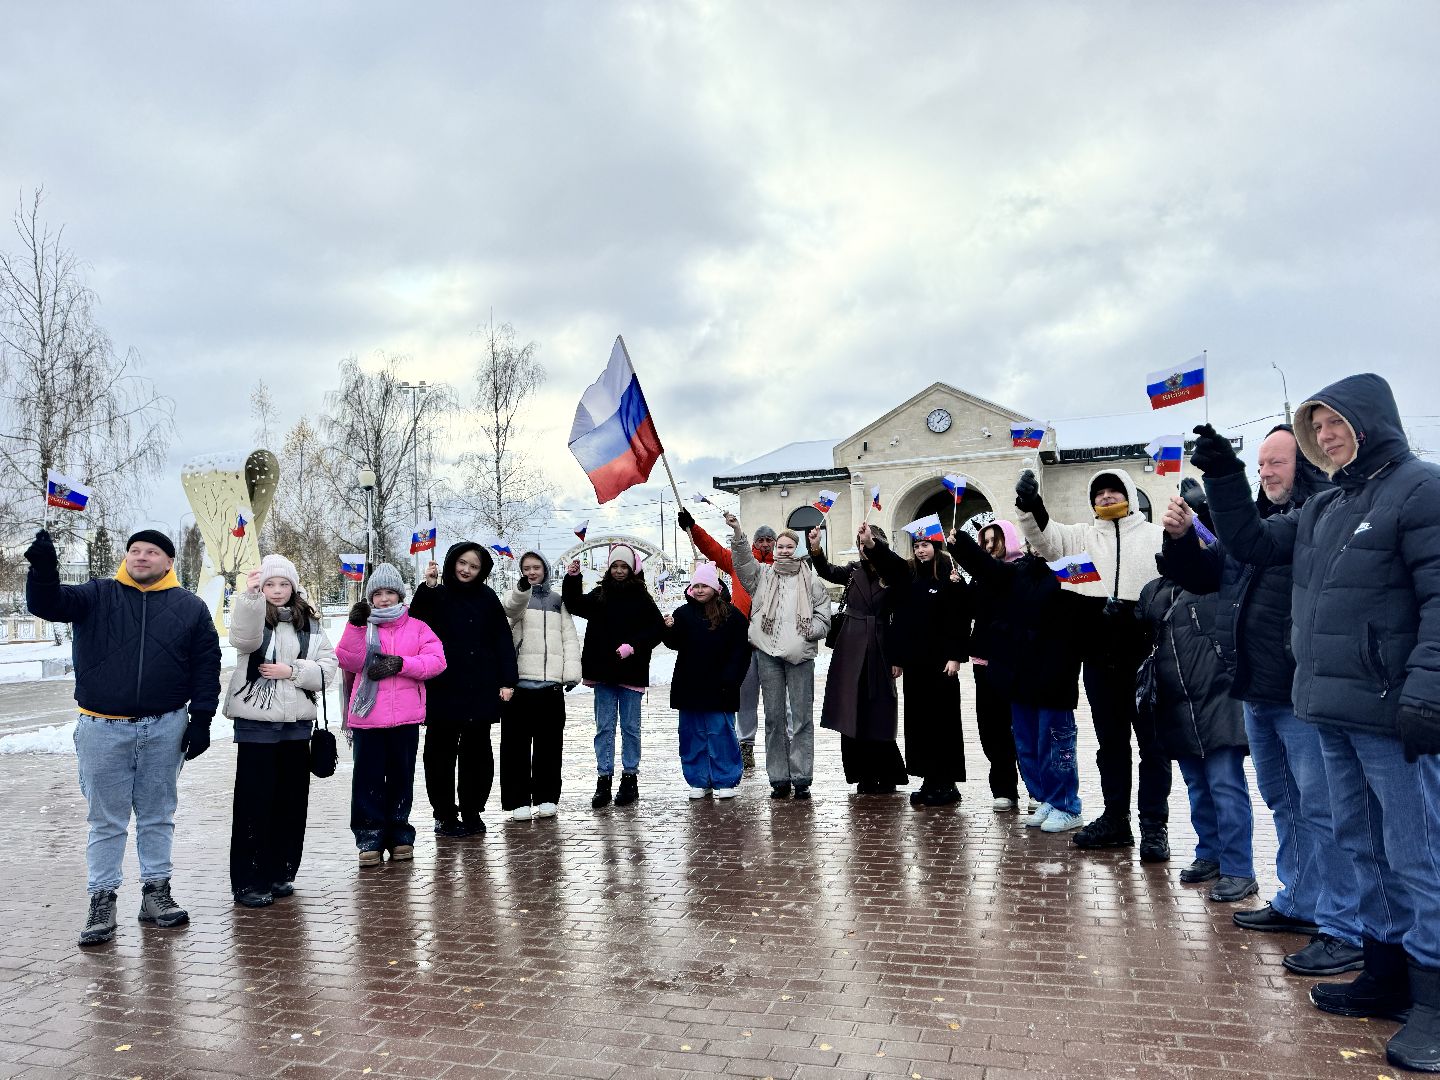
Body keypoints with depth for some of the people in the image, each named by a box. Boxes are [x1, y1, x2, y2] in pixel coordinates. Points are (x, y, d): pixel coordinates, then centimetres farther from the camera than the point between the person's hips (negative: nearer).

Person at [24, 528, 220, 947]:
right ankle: (102, 899, 17)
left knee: (158, 816, 11)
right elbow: (48, 604, -13)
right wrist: (44, 570, -33)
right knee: (106, 819, 7)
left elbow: (207, 664, 3)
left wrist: (201, 718, -2)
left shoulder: (190, 607, 4)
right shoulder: (97, 596, 4)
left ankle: (156, 891, 22)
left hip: (165, 729, 1)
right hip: (103, 730, -1)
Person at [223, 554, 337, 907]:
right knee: (254, 800, -1)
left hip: (297, 722, 4)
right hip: (256, 722, -4)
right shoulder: (252, 615, -2)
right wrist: (250, 595, -42)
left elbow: (327, 668, 2)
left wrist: (292, 671, -13)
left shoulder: (309, 623, 10)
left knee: (292, 800, 10)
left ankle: (280, 872, 24)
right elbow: (242, 637, -28)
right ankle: (248, 881, 8)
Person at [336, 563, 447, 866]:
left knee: (401, 776, 8)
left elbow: (436, 660, -5)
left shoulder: (416, 627, 8)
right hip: (368, 716, 0)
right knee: (368, 777, 0)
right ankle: (370, 837, 9)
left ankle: (399, 834, 20)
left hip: (405, 718, 0)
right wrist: (355, 626, -16)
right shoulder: (362, 627, 9)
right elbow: (348, 661, -7)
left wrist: (401, 664, -16)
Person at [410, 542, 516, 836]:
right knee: (441, 752, 5)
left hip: (480, 689, 2)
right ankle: (445, 815, 17)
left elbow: (502, 640, 4)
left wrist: (507, 681, -3)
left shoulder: (487, 598, 5)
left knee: (477, 751, 9)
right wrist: (427, 588, -24)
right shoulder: (436, 596, 1)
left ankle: (472, 812, 21)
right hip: (444, 689, -1)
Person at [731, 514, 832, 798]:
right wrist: (737, 533, -22)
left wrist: (808, 632, -10)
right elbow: (744, 559, -6)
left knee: (802, 717, 0)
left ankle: (801, 778, 5)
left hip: (800, 654, -1)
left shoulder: (810, 580, 8)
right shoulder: (763, 574, 11)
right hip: (768, 652, 1)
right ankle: (779, 778, 12)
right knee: (774, 716, 5)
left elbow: (823, 615, 7)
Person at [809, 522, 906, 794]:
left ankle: (887, 778, 15)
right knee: (852, 714, 4)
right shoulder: (854, 571, 9)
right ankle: (864, 778, 14)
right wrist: (816, 550, -20)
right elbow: (828, 572, -5)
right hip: (851, 651, 3)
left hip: (879, 651, -3)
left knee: (879, 715, 1)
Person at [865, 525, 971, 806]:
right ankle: (930, 781, 18)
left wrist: (955, 657, -14)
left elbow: (960, 619, -9)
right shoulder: (907, 574, 11)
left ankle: (946, 783, 9)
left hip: (940, 661, -6)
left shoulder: (949, 576, -5)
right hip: (913, 661, 6)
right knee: (918, 720, 9)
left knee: (942, 721, 1)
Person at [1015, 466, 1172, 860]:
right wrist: (1029, 506, -24)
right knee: (1110, 742, 12)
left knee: (1152, 742, 3)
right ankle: (1115, 819, 22)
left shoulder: (1157, 537, 4)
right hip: (1100, 658, 3)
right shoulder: (1082, 535, 11)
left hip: (1145, 655, -3)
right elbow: (1045, 537, -5)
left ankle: (1154, 826, 10)